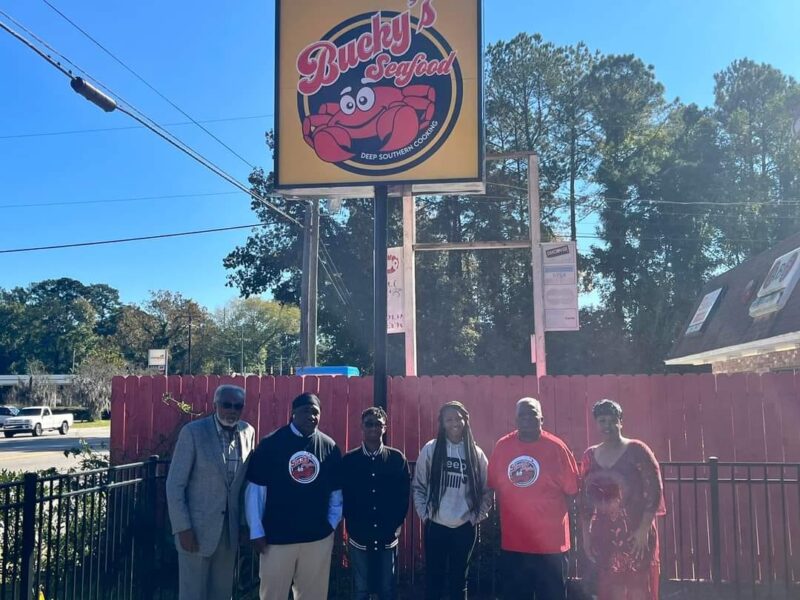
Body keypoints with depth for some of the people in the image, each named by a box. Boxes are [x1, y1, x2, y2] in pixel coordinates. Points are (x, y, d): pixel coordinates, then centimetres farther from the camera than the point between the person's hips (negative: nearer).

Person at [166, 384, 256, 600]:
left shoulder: (248, 432, 1)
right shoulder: (193, 432, -12)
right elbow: (175, 484, -11)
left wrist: (245, 523, 8)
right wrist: (182, 528, -13)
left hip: (230, 529, 4)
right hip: (196, 527, -4)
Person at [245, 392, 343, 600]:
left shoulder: (329, 447, 2)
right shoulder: (271, 443, -6)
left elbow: (336, 491, 8)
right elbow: (255, 489, -5)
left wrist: (332, 524, 1)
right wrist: (257, 532, -6)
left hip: (319, 537, 3)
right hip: (277, 536, -2)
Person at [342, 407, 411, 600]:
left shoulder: (397, 458, 1)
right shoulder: (349, 460, 1)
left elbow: (404, 494, 2)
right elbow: (343, 496, 1)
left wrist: (395, 525, -6)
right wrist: (353, 526, -6)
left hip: (388, 537, 0)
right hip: (359, 537, 0)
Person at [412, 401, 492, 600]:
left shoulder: (476, 453, 1)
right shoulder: (430, 449, -3)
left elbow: (486, 491, 6)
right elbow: (418, 486, 2)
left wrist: (477, 516, -1)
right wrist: (424, 514, -3)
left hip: (465, 527, 1)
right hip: (436, 526, -1)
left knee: (459, 579, 12)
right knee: (434, 578, 7)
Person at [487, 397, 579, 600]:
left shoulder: (556, 447, -7)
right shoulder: (502, 446, 1)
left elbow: (571, 490, -1)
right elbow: (495, 487, 10)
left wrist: (554, 516, 0)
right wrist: (507, 515, 10)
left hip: (550, 541, -2)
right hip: (513, 540, 3)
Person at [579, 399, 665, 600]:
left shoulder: (636, 450, -6)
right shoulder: (590, 456, 7)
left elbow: (654, 491, -10)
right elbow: (585, 498, 12)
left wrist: (643, 530, -15)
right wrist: (586, 534, 8)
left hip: (636, 532, -4)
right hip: (604, 534, 4)